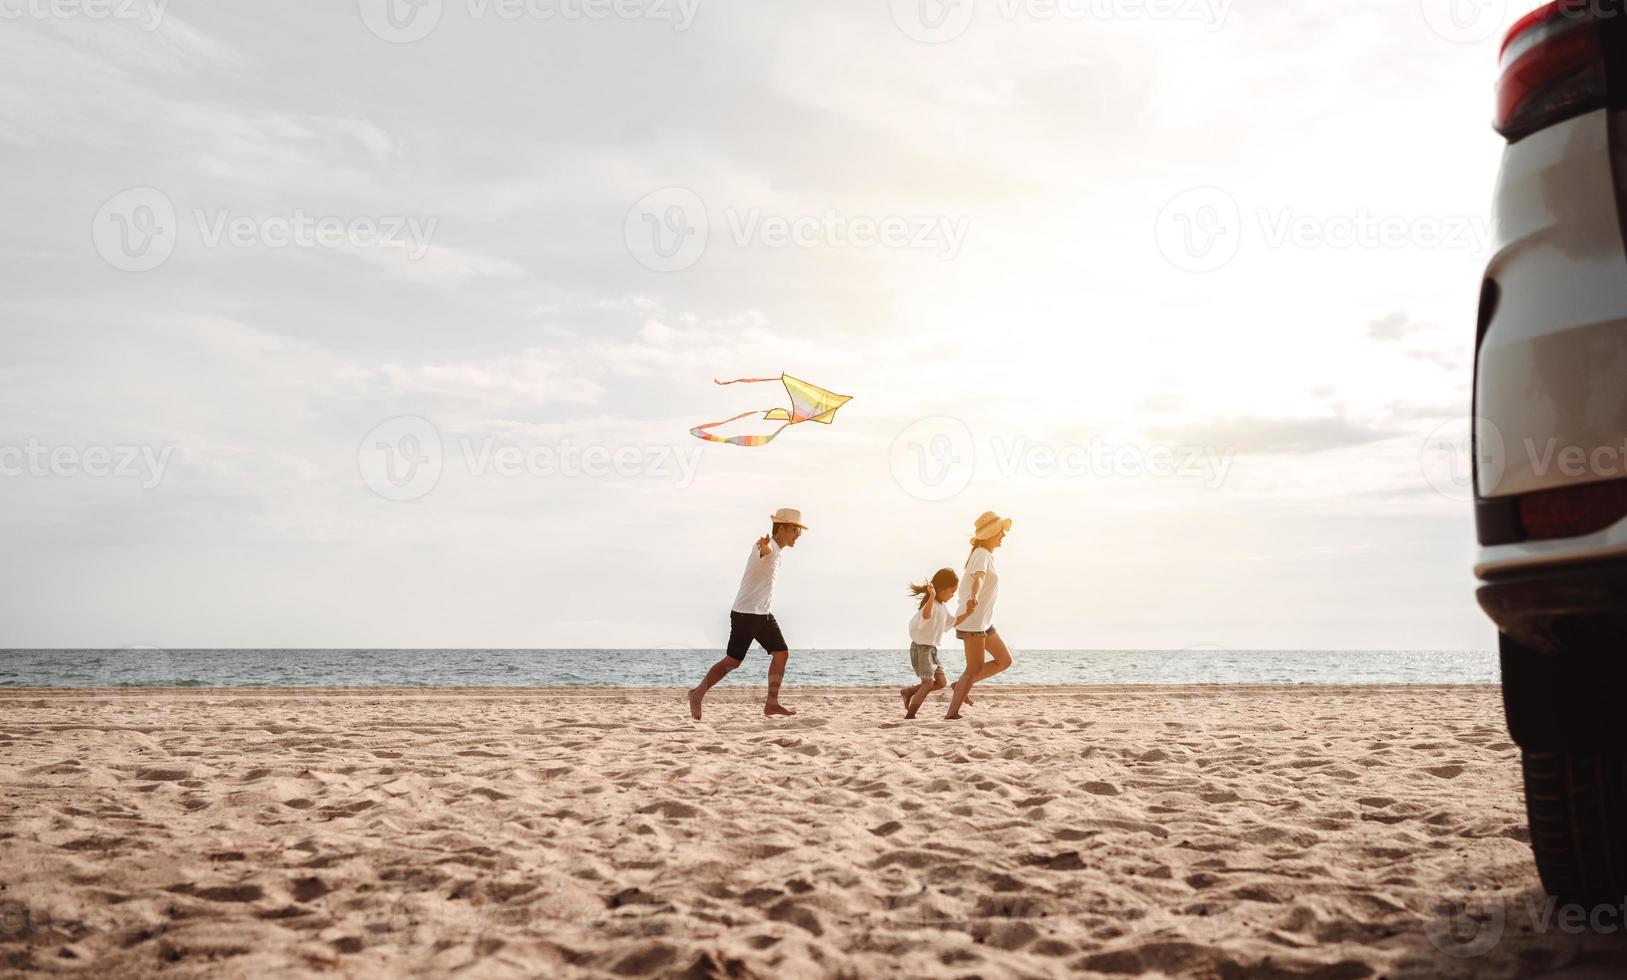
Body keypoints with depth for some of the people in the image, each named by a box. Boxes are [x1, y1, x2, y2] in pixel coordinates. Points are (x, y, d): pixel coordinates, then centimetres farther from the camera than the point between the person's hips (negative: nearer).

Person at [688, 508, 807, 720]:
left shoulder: (778, 551, 13)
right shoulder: (768, 547, -18)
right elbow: (765, 549, -45)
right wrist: (764, 544, -67)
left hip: (763, 614, 10)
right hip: (746, 613, -9)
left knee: (781, 653, 4)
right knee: (733, 660, -8)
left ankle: (772, 703, 10)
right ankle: (697, 694, 4)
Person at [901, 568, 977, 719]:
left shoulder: (942, 607, 14)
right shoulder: (931, 604, -20)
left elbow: (954, 621, 25)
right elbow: (926, 615, -44)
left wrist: (967, 613, 9)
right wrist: (932, 596, -61)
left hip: (931, 648, 10)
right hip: (921, 648, -10)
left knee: (940, 682, 8)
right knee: (928, 683, -13)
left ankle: (908, 692, 19)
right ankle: (909, 715, -8)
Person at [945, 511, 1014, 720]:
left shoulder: (985, 555, 16)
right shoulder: (982, 555, -14)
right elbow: (978, 578, -37)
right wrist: (974, 597, -56)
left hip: (983, 621, 10)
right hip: (973, 621, -10)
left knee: (1004, 660, 10)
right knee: (974, 670, -9)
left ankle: (960, 686, 12)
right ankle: (952, 714, -9)